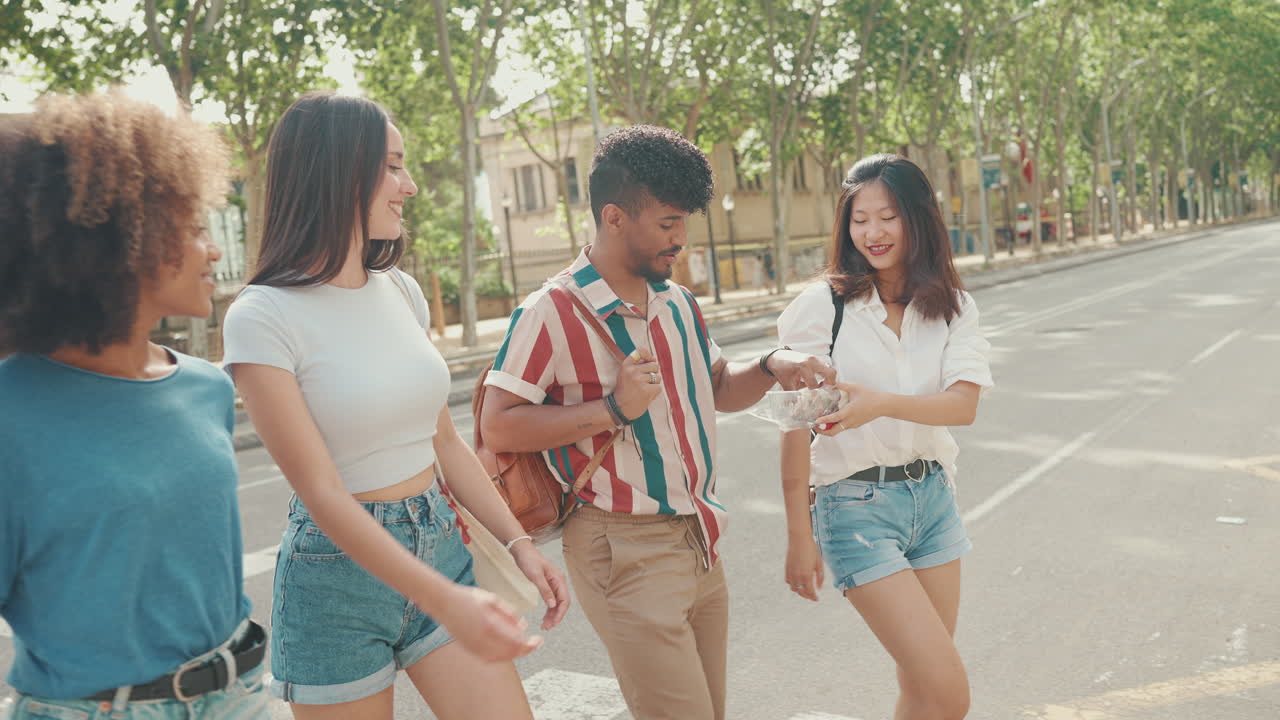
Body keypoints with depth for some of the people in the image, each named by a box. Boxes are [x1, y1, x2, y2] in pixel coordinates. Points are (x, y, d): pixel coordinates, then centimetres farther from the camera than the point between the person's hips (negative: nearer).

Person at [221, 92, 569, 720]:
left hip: (439, 547, 5)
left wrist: (518, 543, 4)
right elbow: (322, 492, -19)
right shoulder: (262, 316, -14)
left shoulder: (402, 292, 4)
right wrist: (445, 601, -27)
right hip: (340, 568, -5)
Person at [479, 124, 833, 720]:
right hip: (625, 551, -7)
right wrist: (612, 408, -21)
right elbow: (497, 428, -14)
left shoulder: (678, 303, 10)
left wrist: (769, 367, 0)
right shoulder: (553, 312, -13)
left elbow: (719, 390, 21)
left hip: (699, 540, 8)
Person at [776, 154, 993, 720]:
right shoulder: (823, 305, -10)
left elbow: (964, 405, -13)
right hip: (856, 505, -5)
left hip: (931, 497, 5)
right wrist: (799, 537, -7)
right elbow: (796, 428, -9)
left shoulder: (952, 307, 3)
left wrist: (883, 403, -32)